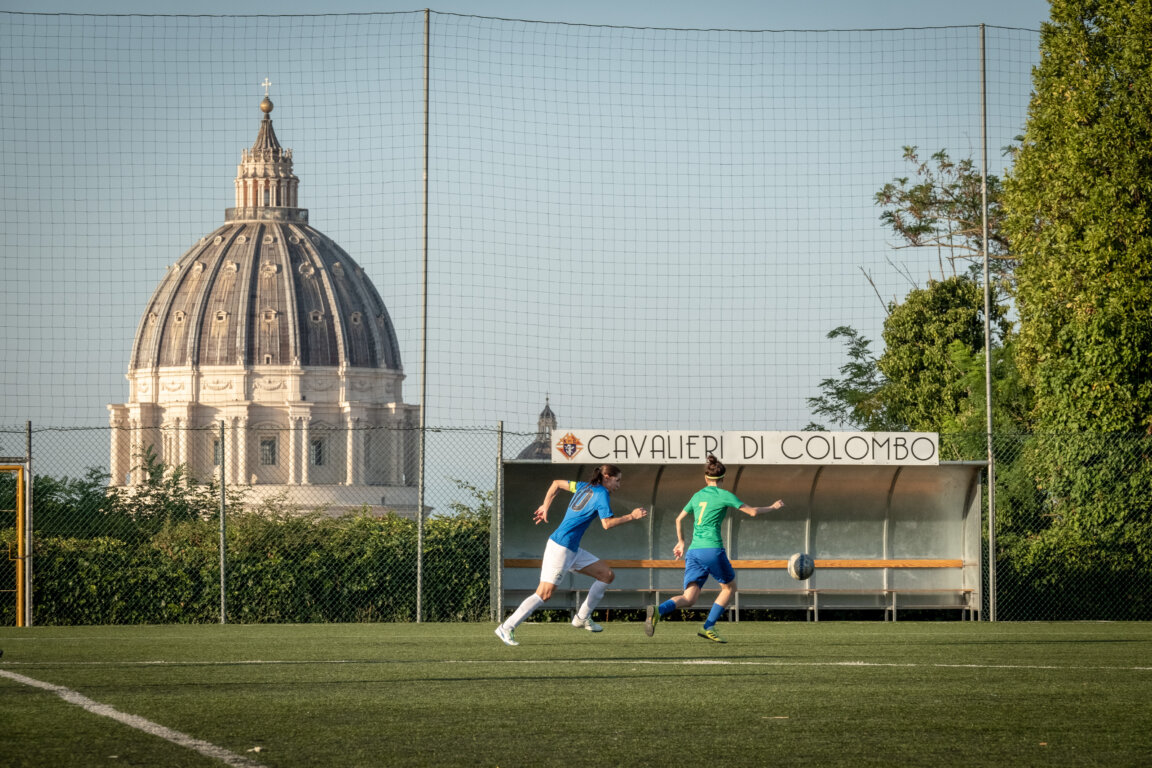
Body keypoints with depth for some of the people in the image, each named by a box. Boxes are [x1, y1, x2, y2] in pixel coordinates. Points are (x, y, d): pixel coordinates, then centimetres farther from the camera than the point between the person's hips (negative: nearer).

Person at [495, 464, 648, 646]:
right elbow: (607, 523, -19)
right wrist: (631, 516, -11)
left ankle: (582, 617, 14)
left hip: (572, 549, 10)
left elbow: (556, 483, 23)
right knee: (545, 592, -13)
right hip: (561, 547, -10)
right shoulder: (601, 494, -11)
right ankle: (507, 628, -10)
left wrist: (545, 507, 25)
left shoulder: (584, 487, 14)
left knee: (607, 575, 8)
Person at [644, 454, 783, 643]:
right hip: (712, 549, -5)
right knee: (729, 587, 18)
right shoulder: (724, 495, 1)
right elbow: (752, 511, 5)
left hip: (693, 550, 5)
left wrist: (681, 542, 42)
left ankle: (658, 610, -31)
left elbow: (679, 519, 28)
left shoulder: (697, 496, 18)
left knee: (689, 598, -3)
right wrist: (772, 507, 22)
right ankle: (708, 627, 8)